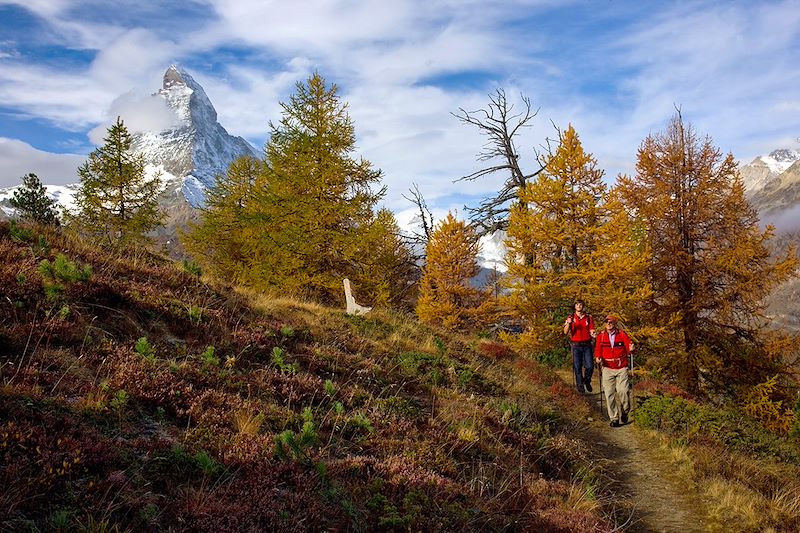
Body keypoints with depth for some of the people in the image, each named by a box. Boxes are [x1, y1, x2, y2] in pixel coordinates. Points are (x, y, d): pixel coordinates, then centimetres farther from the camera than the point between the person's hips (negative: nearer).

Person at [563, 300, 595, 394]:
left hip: (587, 345, 1)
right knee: (577, 368, 0)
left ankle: (587, 381, 21)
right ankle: (580, 386, 14)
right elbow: (565, 332, -4)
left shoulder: (588, 318, 8)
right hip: (576, 345, -1)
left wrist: (593, 334, -17)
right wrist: (568, 323, -22)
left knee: (590, 366, -6)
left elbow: (591, 331, 7)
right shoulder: (571, 318, 5)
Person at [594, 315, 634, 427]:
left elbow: (628, 348, -3)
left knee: (622, 391, -13)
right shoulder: (601, 336, 3)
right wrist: (598, 358, -11)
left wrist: (631, 349, -24)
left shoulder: (622, 334, 0)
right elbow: (598, 350, 8)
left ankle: (625, 411, 15)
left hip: (621, 368, -2)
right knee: (609, 394, -1)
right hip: (607, 368, 2)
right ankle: (614, 418, 9)